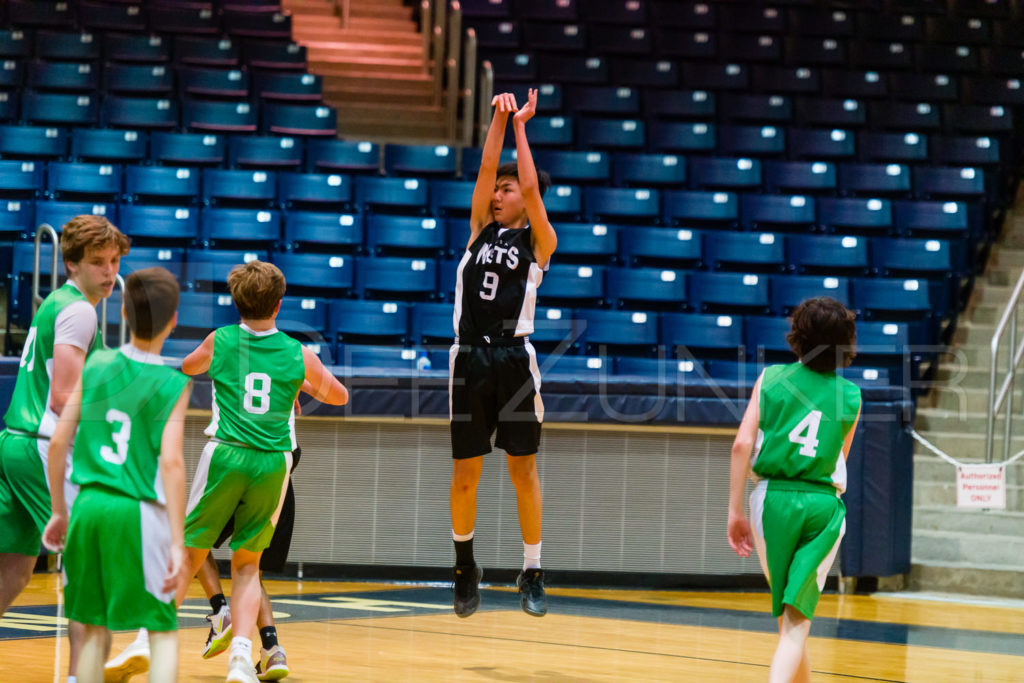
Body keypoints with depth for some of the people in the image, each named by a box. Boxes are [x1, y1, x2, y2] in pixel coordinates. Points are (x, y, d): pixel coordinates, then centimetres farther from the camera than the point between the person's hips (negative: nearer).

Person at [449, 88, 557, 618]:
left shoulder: (538, 241, 4)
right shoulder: (481, 229, 14)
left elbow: (532, 187, -7)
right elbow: (485, 170, 4)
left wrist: (520, 126, -2)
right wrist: (499, 118, -1)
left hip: (513, 359, -3)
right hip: (470, 358, 3)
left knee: (523, 469, -1)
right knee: (465, 471, 6)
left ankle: (532, 573, 6)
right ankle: (464, 564, 22)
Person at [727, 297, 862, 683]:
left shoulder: (771, 378, 3)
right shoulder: (851, 396, 5)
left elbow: (743, 444, -5)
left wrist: (735, 511, -1)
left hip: (773, 499, 1)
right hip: (823, 505, -1)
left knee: (790, 617, 20)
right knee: (796, 625, -4)